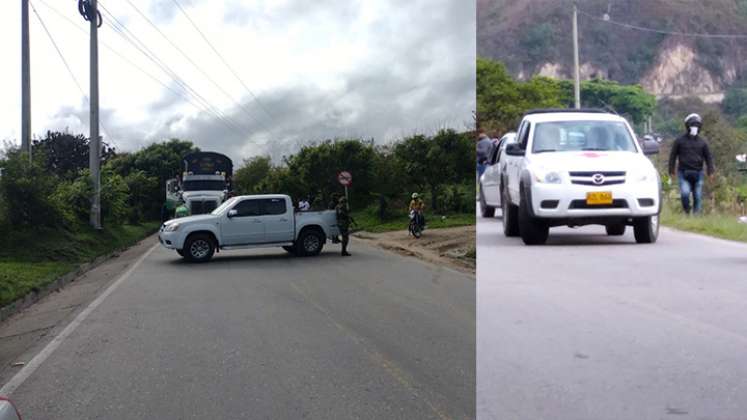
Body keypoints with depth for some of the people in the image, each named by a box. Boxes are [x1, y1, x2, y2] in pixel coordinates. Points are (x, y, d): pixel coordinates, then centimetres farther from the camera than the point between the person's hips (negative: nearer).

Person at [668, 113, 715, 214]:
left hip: (698, 173, 2)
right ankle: (687, 213, 3)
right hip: (683, 173, -2)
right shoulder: (680, 140, 3)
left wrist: (710, 171, 1)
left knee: (698, 197, 2)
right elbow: (673, 156, 5)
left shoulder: (702, 141, 9)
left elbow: (708, 157, 12)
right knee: (685, 193, -18)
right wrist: (671, 171, 0)